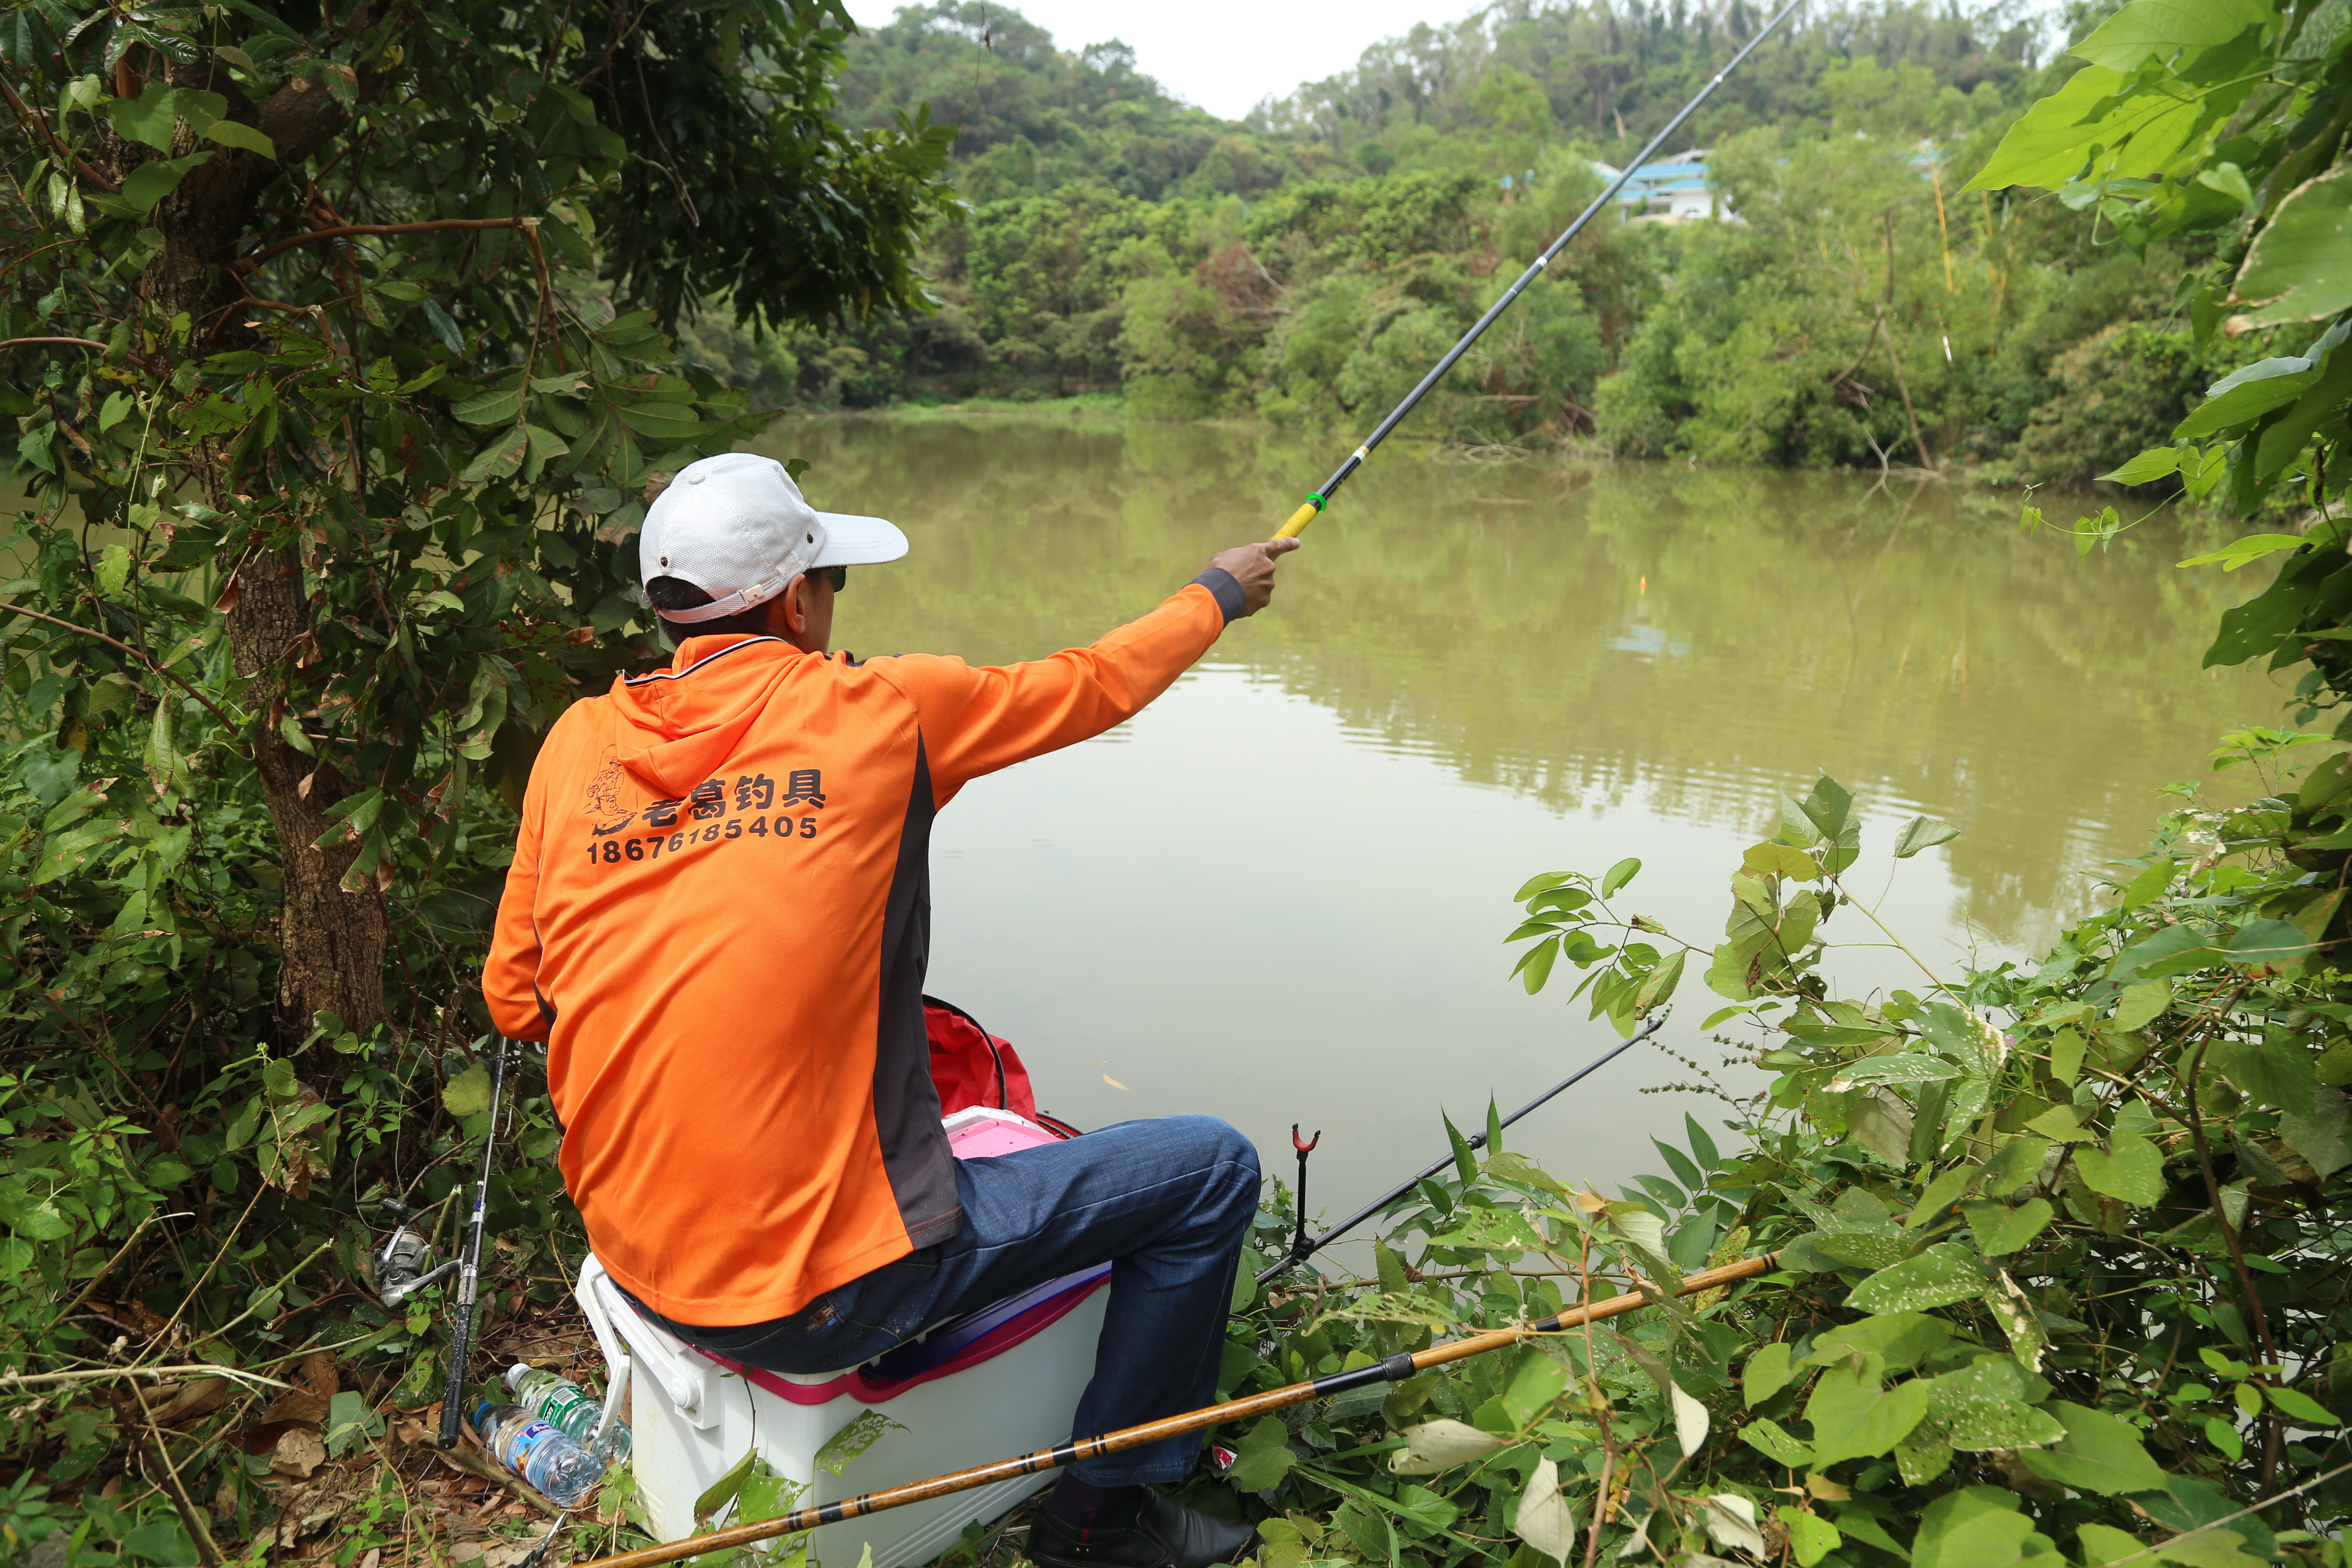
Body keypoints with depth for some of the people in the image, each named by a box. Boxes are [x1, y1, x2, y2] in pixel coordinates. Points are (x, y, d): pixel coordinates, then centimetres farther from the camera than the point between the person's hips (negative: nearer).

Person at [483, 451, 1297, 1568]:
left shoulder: (578, 743, 1)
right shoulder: (878, 712, -10)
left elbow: (514, 1001, 9)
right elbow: (1093, 683, 6)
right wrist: (1217, 595, 24)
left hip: (638, 1270, 7)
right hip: (826, 1295, -7)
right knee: (1211, 1169, 5)